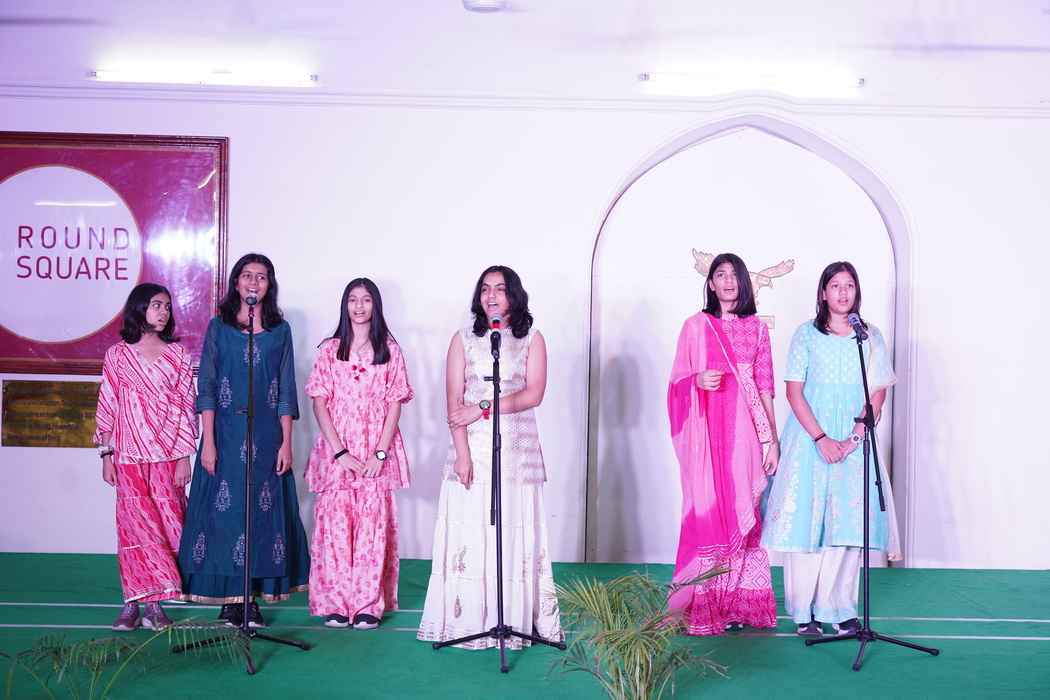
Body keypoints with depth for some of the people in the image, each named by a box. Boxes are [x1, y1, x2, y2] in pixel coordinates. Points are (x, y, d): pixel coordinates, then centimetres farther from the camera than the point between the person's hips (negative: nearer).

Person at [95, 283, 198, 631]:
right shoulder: (117, 355, 6)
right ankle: (133, 603, 0)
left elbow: (185, 406, 4)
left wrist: (184, 455, -1)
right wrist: (106, 455, 1)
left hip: (168, 455, 1)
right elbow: (107, 407, 6)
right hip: (130, 455, -1)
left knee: (165, 525, -1)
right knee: (135, 524, -4)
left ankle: (153, 602, 5)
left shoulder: (178, 354, 7)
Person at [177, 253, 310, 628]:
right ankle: (229, 598, 7)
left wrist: (286, 443, -1)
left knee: (263, 511, 2)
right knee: (223, 510, -1)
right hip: (225, 433, -1)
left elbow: (287, 391, 7)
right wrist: (208, 441, -7)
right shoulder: (218, 327, 4)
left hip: (266, 436, 1)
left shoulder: (280, 330, 8)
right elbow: (206, 387, 1)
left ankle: (254, 596, 10)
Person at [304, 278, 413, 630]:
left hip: (377, 451, 0)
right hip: (336, 449, 0)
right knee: (334, 523, -4)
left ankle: (368, 605, 4)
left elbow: (394, 404, 3)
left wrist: (380, 454, -7)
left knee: (372, 524, -3)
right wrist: (340, 452, -8)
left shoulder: (389, 350, 7)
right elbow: (319, 404, 2)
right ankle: (334, 603, 4)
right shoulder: (329, 350, 7)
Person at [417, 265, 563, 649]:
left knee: (515, 530, -3)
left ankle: (516, 618, 3)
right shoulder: (463, 340, 10)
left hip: (517, 448, 0)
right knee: (468, 532, -3)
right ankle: (468, 620, 3)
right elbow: (454, 401, 1)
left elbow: (534, 393, -4)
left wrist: (483, 408, -13)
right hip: (472, 448, 0)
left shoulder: (532, 339, 9)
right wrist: (462, 453, -10)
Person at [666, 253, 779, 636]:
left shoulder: (757, 327, 11)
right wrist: (698, 381, -16)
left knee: (742, 514, 2)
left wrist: (772, 439, 5)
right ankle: (703, 607, 0)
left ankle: (739, 603, 9)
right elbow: (678, 381, 6)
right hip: (708, 432, -2)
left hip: (745, 432, 2)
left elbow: (765, 387, 10)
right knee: (707, 512, -5)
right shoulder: (695, 325, 6)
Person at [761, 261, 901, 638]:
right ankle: (804, 611, 3)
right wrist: (821, 438, -12)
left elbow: (878, 393, 4)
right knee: (807, 517, -4)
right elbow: (794, 392, -2)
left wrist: (854, 438, -9)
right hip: (810, 437, -2)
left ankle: (838, 608, 8)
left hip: (854, 440, 2)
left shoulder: (871, 337, 9)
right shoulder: (806, 334, 3)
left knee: (848, 520, -1)